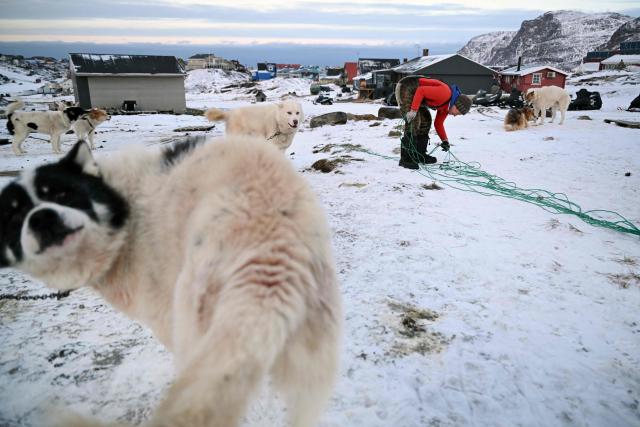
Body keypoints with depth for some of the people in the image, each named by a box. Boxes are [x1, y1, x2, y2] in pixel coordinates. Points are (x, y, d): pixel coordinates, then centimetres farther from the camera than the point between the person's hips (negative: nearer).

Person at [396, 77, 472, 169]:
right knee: (414, 121, -18)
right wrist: (413, 110, -28)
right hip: (405, 88, -10)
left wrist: (445, 140, 7)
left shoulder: (446, 106, 7)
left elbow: (438, 124, 15)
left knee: (426, 120, 12)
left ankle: (419, 155, 18)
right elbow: (421, 91, -26)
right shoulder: (445, 93, -22)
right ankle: (406, 159, -17)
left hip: (413, 93, 10)